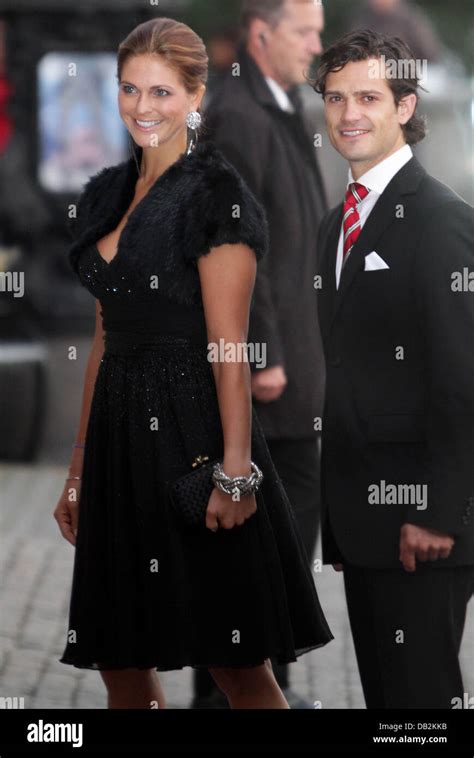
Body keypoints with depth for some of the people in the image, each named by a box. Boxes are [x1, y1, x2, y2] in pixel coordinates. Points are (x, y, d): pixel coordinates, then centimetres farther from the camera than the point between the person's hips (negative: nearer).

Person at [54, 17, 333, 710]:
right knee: (120, 666, 8)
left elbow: (227, 347, -13)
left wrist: (236, 471, -19)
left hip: (192, 435, -7)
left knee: (236, 664, -3)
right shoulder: (108, 194, 14)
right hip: (119, 435, 7)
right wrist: (79, 470, 17)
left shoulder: (215, 194, -8)